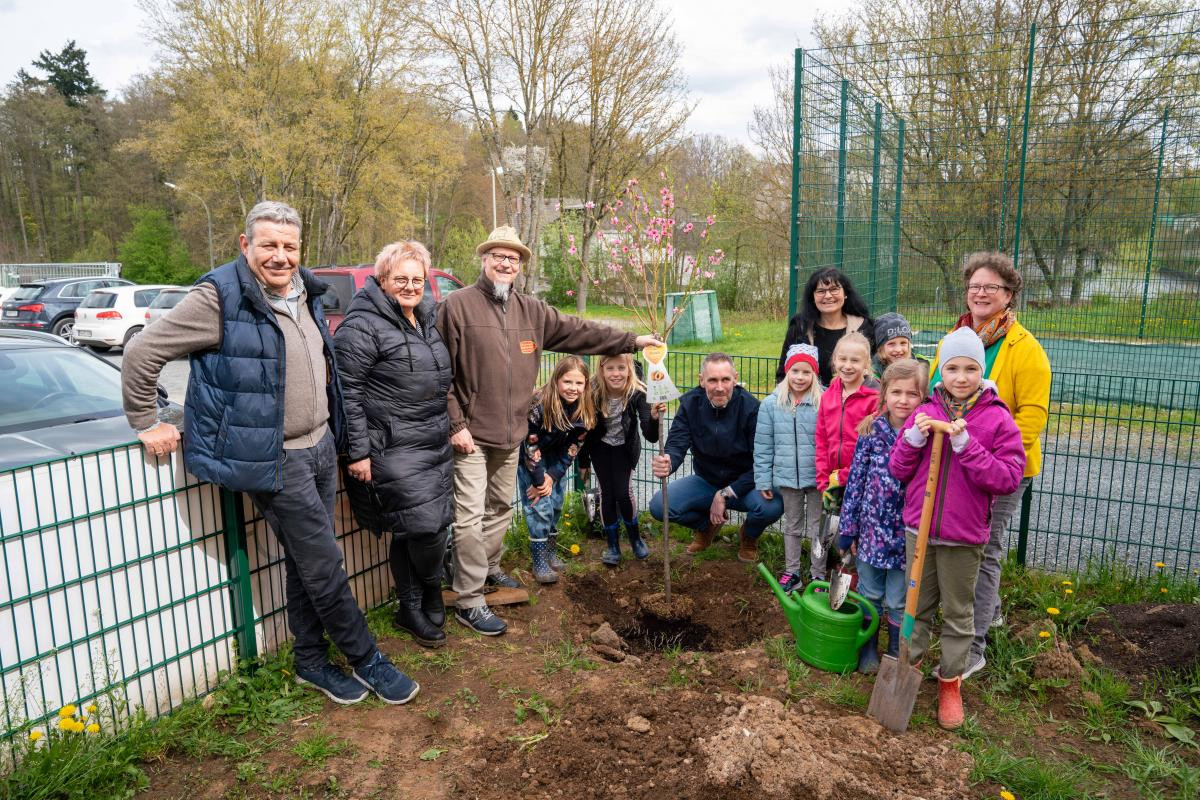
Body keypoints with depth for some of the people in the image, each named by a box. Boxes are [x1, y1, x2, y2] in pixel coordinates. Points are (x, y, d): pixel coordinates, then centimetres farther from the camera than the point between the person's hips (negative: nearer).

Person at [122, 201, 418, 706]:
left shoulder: (305, 294, 9)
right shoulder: (220, 297, -14)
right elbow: (141, 354, -11)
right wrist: (146, 424, -6)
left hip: (320, 446, 7)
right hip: (273, 460, -7)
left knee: (307, 564, 16)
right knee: (325, 568, 0)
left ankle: (311, 660, 31)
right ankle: (367, 661, 17)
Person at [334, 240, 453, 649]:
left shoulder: (426, 318, 14)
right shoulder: (363, 325, -13)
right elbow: (347, 392, -15)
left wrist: (452, 427, 24)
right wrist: (358, 451, -17)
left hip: (434, 443, 9)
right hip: (394, 449, -9)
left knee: (436, 523, 11)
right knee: (423, 525, -7)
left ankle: (412, 607, 29)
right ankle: (429, 598, 23)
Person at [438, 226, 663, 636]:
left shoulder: (531, 310, 9)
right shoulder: (458, 305, -9)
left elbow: (578, 331, 10)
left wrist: (632, 341, 7)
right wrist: (456, 424, -16)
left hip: (510, 433, 6)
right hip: (471, 432, -6)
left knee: (501, 508, 20)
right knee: (471, 516, -4)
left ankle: (489, 569, 40)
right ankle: (469, 601, 5)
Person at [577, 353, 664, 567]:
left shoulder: (638, 393, -29)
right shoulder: (593, 393, -26)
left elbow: (651, 437, -33)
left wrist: (654, 418, -54)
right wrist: (583, 462, -2)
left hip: (625, 447, -1)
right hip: (600, 447, 1)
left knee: (623, 492, -9)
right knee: (607, 493, -2)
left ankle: (635, 539, 17)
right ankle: (613, 546, 16)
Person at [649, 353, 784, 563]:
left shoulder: (751, 408, -21)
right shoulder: (690, 403, -10)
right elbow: (677, 445, -18)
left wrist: (726, 494, -23)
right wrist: (667, 463, -44)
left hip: (744, 483, -3)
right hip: (705, 480, 3)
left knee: (772, 506, -34)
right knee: (658, 505, -18)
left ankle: (749, 536, 7)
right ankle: (707, 525, 16)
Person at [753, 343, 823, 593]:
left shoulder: (824, 403, -11)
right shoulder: (771, 404, -4)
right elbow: (763, 446, -1)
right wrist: (763, 480, -1)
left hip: (817, 478, -2)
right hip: (787, 478, 2)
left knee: (817, 526, 11)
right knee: (792, 526, 19)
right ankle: (791, 571, 33)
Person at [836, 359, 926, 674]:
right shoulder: (871, 431, -5)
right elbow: (855, 479, -1)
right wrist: (848, 529, 1)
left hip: (906, 534, -2)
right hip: (871, 528, 2)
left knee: (898, 603, 12)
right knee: (870, 595, 17)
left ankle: (896, 656, 32)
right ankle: (868, 652, 35)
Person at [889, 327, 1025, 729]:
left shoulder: (997, 419, -8)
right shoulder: (926, 413, 0)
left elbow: (1008, 479, -14)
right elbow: (898, 471, 3)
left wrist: (967, 446, -24)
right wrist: (914, 438, -15)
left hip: (963, 534, -2)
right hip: (918, 529, 2)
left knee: (958, 612, 14)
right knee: (917, 606, 17)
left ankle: (950, 681, 31)